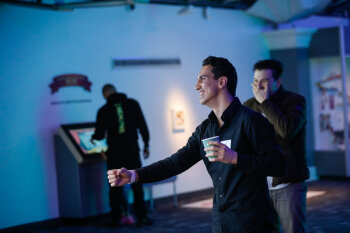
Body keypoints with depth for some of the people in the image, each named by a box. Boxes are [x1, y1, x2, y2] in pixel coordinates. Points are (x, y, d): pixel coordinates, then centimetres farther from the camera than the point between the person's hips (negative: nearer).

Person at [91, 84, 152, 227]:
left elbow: (100, 135, -1)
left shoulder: (104, 110, -3)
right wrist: (146, 145, 10)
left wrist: (93, 137, 22)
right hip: (132, 151, 1)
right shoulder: (132, 104, 1)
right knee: (137, 184, 8)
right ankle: (141, 217, 9)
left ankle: (116, 218, 11)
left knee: (115, 186, 8)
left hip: (115, 153, -1)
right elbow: (142, 126, 1)